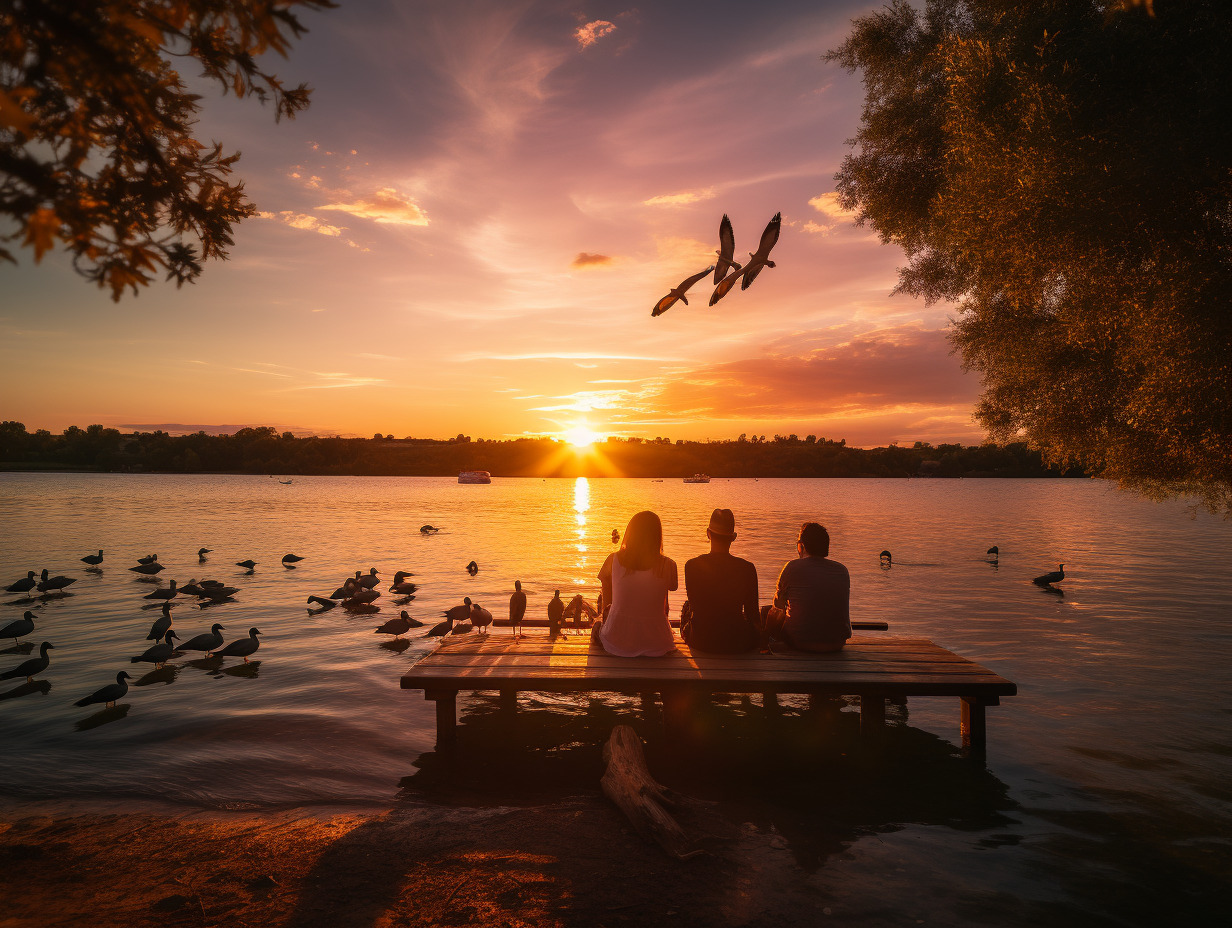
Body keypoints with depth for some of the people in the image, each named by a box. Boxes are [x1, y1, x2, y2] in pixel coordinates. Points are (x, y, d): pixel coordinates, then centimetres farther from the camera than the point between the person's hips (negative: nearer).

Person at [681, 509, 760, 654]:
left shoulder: (691, 566, -12)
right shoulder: (747, 569, -15)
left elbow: (694, 604, 4)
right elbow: (752, 613, -5)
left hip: (700, 642, 1)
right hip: (738, 644, -1)